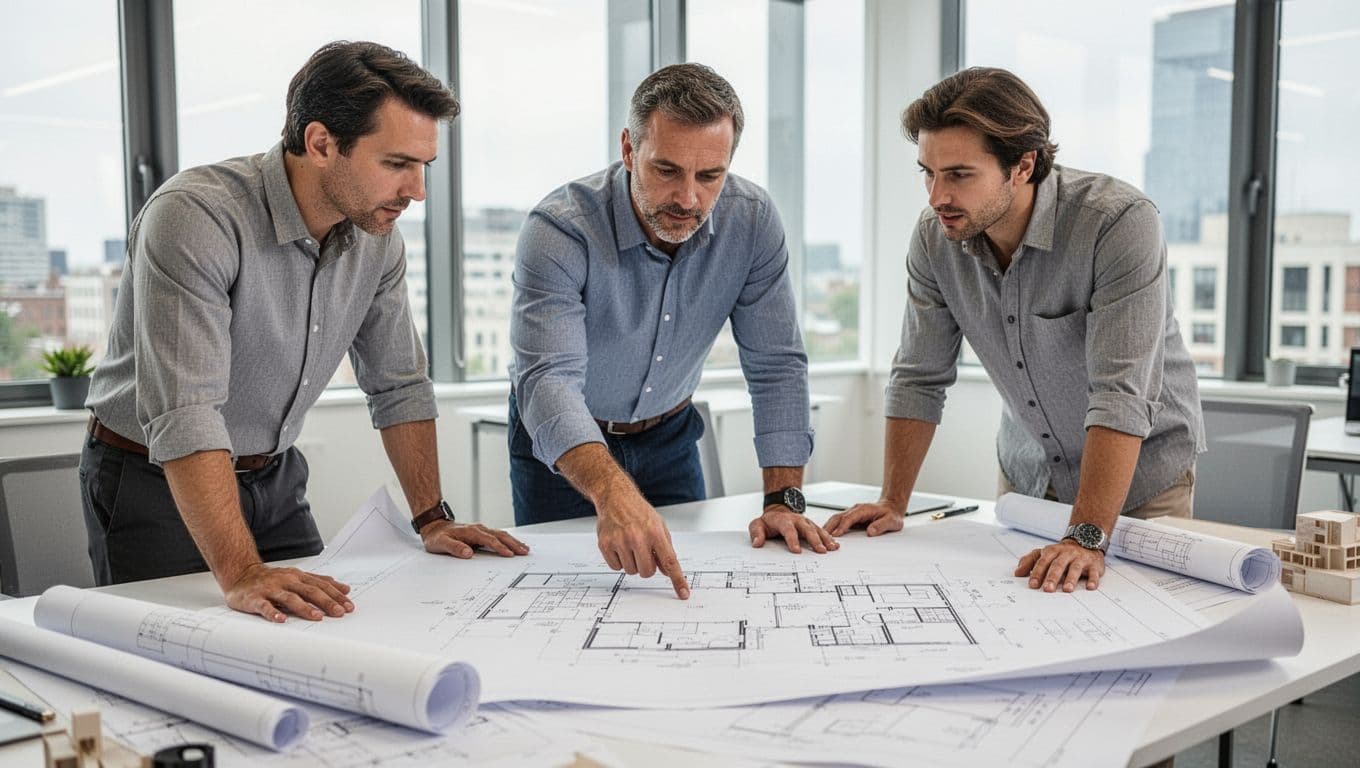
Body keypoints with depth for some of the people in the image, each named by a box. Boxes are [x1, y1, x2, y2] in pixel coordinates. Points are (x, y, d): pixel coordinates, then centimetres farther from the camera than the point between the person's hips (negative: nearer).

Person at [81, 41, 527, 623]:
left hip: (274, 478, 6)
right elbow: (182, 412, -37)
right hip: (156, 481, -5)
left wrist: (433, 520, -2)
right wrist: (242, 575, -45)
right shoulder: (194, 218, -29)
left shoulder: (377, 236, -7)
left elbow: (398, 385, 3)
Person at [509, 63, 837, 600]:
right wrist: (612, 492, -61)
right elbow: (548, 379, -44)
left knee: (686, 583, 12)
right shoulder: (559, 230, -32)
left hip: (668, 435, 3)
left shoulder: (751, 220, -20)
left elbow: (776, 365, -15)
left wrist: (784, 500, -24)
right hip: (561, 446, -3)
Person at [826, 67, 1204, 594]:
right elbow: (920, 377, -4)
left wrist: (1086, 538, -40)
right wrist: (893, 503, -8)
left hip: (1140, 472, -4)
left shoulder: (1120, 223, -30)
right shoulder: (934, 236, -13)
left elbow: (1122, 394, -35)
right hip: (1028, 470, 4)